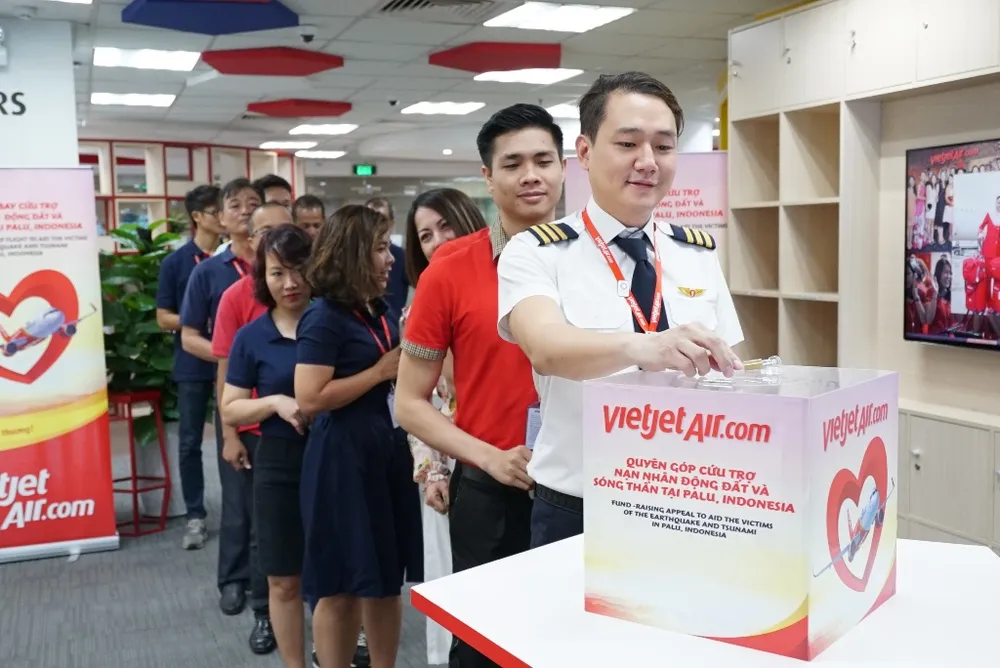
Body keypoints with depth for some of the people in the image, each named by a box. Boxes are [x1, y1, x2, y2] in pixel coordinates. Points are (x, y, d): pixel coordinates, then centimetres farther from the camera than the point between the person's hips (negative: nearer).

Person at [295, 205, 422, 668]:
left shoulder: (380, 312, 10)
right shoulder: (324, 317, -12)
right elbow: (309, 398, -22)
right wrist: (381, 371, -15)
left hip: (389, 449, 8)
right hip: (343, 457, -8)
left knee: (386, 578, 14)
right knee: (340, 585, 5)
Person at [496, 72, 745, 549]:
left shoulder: (700, 254, 6)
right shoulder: (536, 253, -8)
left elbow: (728, 376, 9)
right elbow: (546, 348, -28)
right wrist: (645, 347, -46)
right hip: (575, 516, -3)